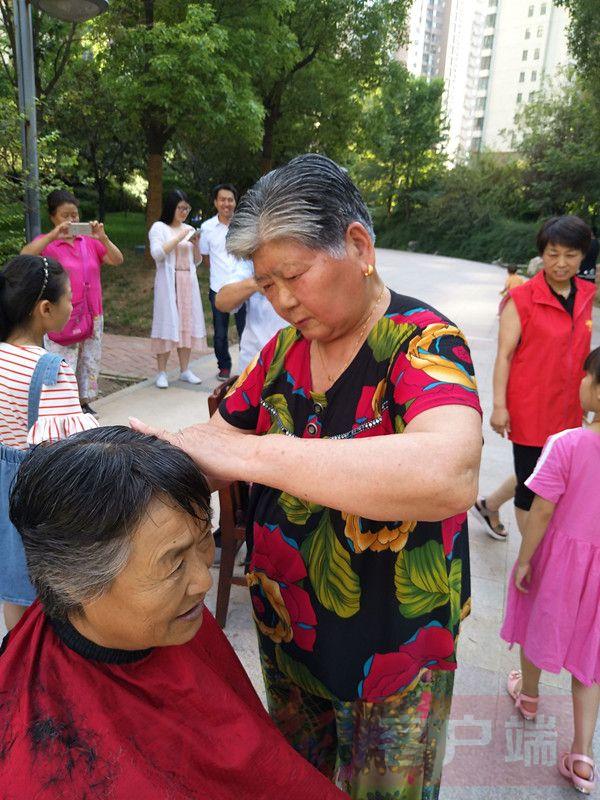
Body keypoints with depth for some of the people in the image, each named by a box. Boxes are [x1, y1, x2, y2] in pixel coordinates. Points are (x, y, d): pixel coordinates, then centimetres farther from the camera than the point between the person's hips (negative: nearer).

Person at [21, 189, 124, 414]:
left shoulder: (89, 241, 7)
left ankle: (84, 402, 26)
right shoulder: (46, 243, -3)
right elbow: (25, 256, -23)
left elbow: (117, 260, -2)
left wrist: (103, 238, -17)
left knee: (90, 362, 12)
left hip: (92, 315, 4)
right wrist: (54, 235, -30)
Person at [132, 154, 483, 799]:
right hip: (284, 630, 6)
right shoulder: (286, 347, -2)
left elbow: (450, 474, -42)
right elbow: (216, 443, 1)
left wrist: (249, 453, -42)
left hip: (392, 650, -5)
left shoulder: (422, 342, -22)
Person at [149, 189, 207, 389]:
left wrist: (195, 244, -3)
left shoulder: (189, 229, 16)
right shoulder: (159, 227, 2)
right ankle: (162, 372, 0)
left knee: (187, 323, 4)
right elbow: (156, 253, -13)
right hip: (168, 282, -5)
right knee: (167, 324, -6)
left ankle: (185, 370, 12)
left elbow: (197, 261, 16)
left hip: (188, 282, 5)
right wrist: (179, 238, -13)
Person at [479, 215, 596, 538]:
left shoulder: (587, 295, 6)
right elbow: (504, 354, -12)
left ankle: (490, 504, 42)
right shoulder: (522, 298, -11)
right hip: (530, 408, -6)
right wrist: (499, 405, -16)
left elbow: (581, 350, 16)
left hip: (568, 409, 6)